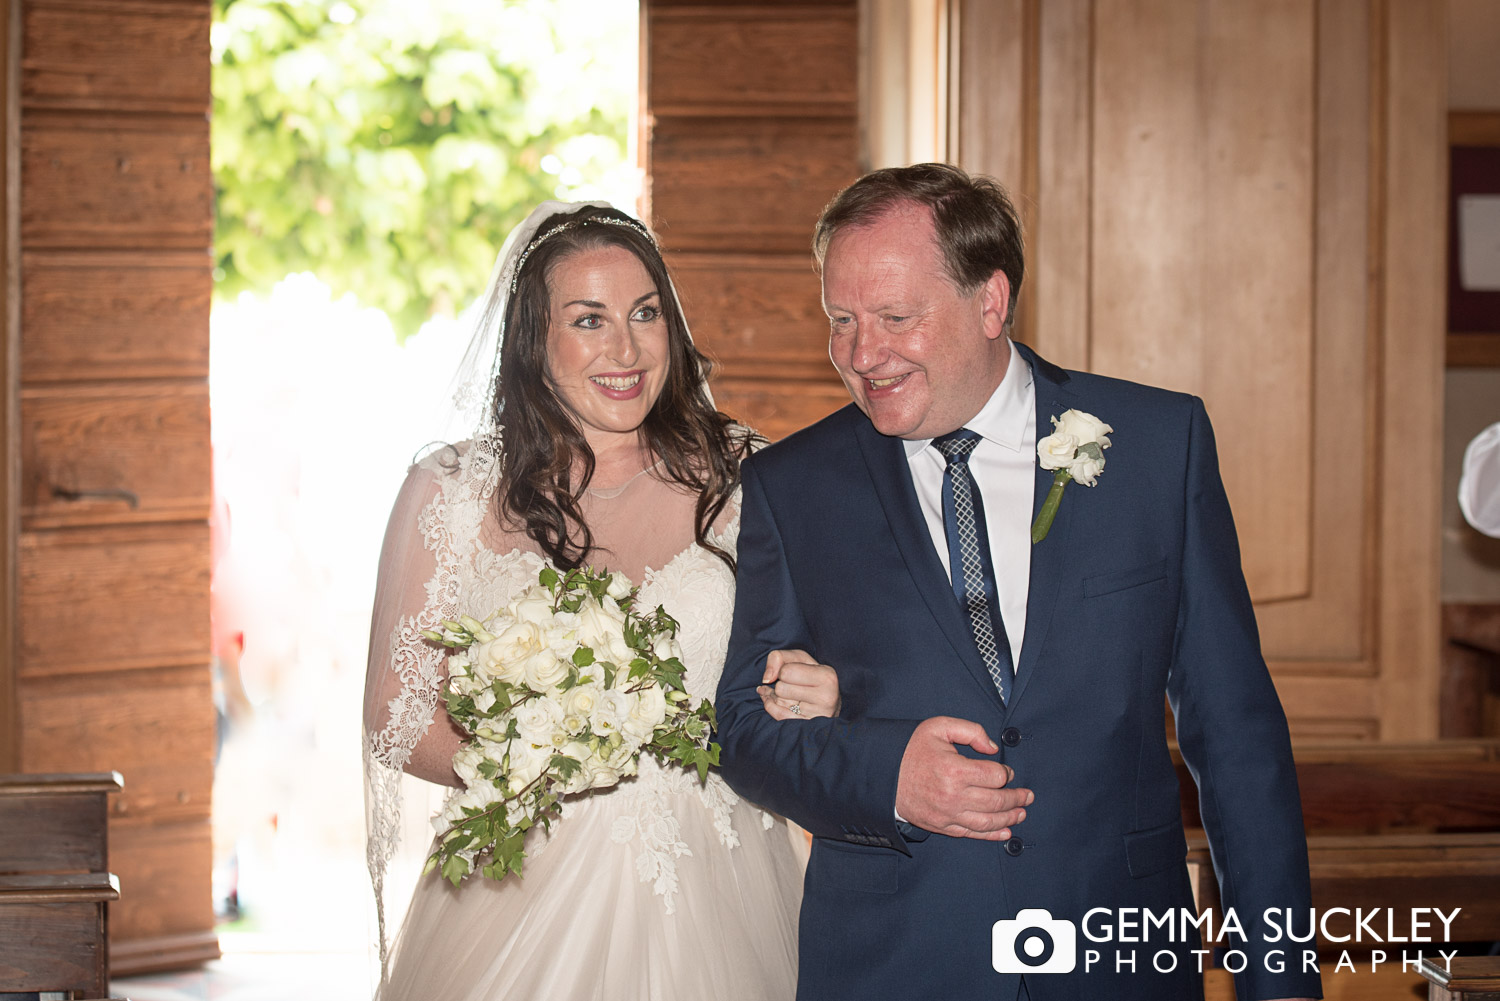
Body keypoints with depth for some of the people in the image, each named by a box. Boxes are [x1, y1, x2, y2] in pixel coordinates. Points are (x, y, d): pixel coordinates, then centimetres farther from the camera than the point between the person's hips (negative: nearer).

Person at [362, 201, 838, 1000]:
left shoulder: (741, 477, 2)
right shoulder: (448, 493, -2)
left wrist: (816, 700, -13)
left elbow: (802, 662, 11)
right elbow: (395, 719, 0)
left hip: (712, 897, 2)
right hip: (529, 894, -2)